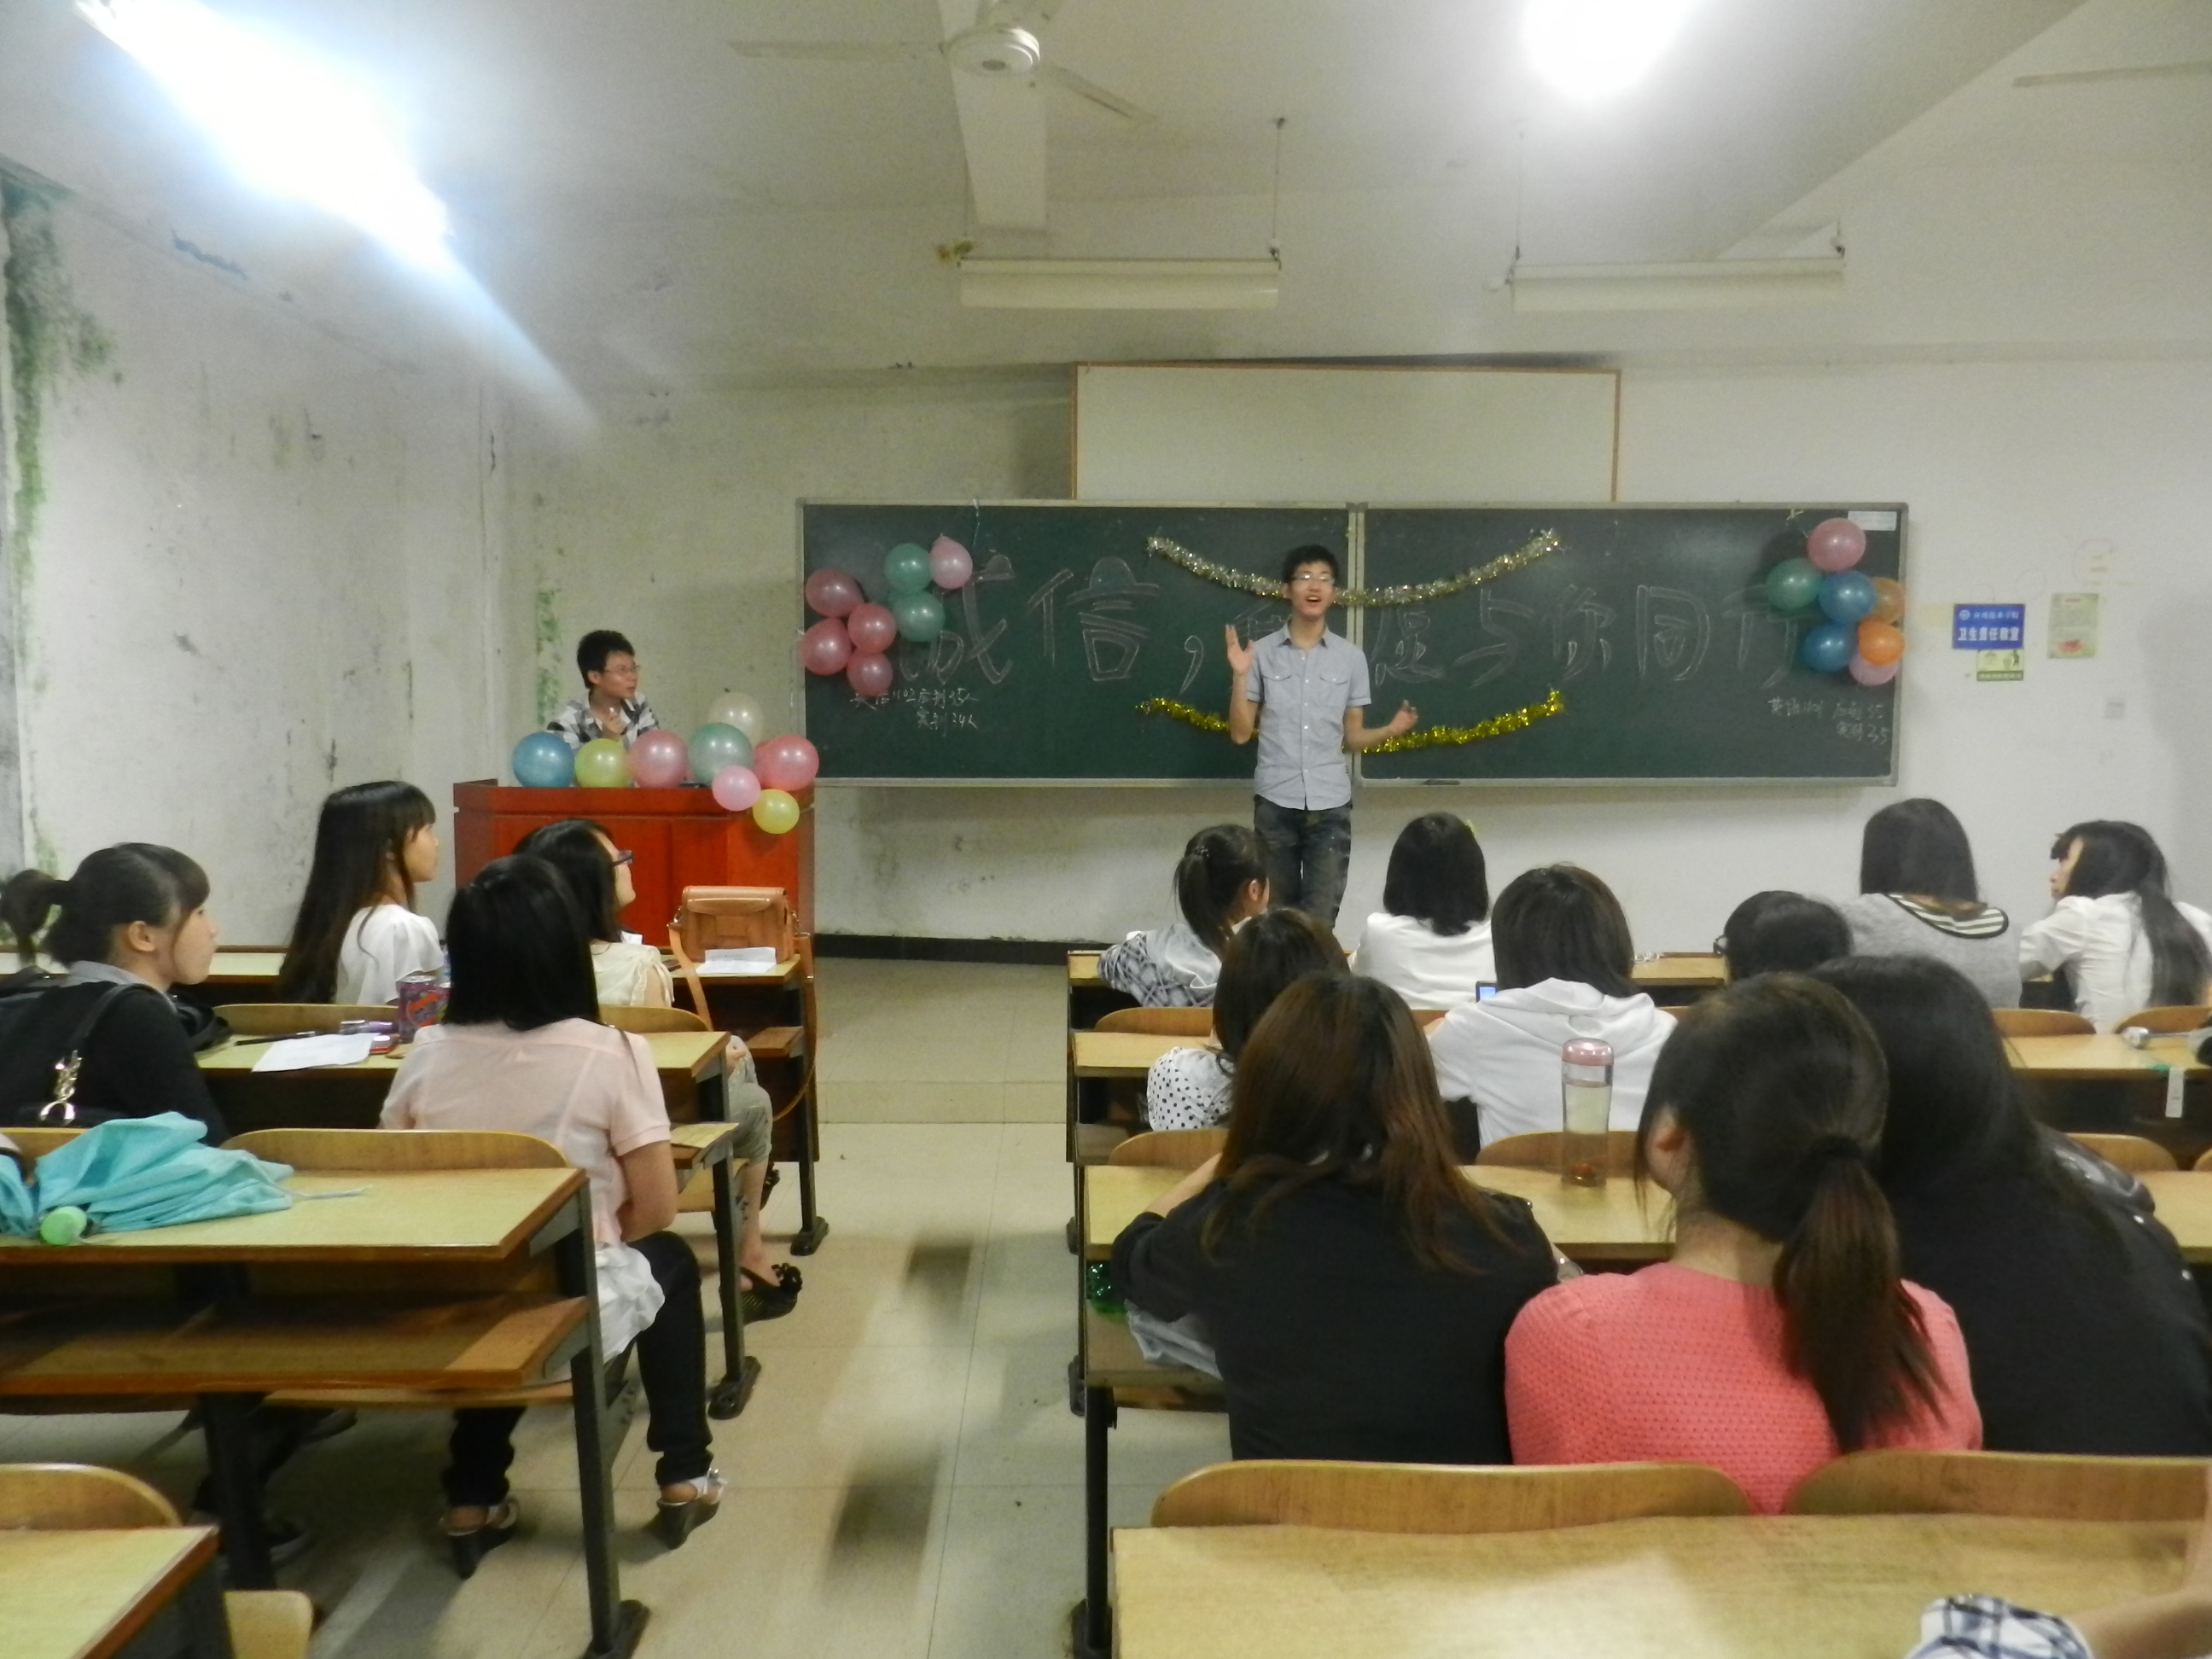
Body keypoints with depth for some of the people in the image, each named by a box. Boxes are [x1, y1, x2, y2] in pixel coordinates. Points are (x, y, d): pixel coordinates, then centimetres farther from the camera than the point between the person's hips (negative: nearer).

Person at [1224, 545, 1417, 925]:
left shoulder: (1351, 657, 4)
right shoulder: (1262, 652, 0)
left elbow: (1352, 737, 7)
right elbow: (1240, 733, 1)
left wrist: (1391, 730, -12)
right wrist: (1239, 676, -11)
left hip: (1330, 803, 0)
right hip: (1275, 802, 0)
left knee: (1320, 919, -4)